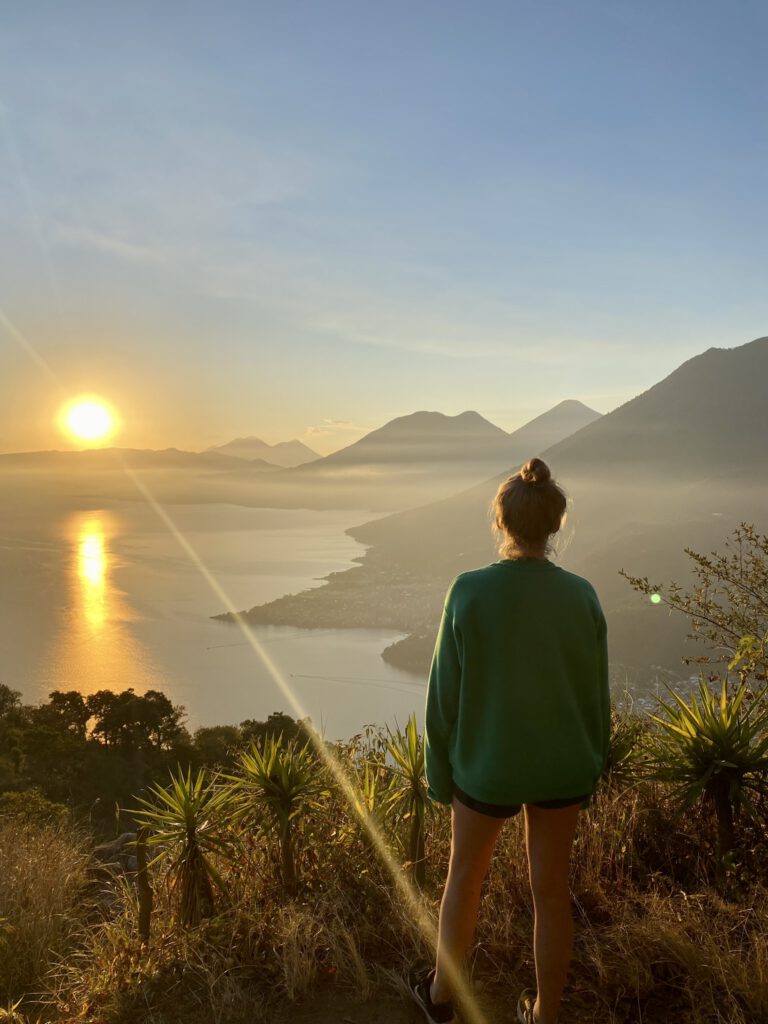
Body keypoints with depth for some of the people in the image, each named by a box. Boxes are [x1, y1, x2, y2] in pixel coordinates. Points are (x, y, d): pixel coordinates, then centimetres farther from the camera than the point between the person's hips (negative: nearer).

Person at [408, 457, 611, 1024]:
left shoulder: (469, 592, -21)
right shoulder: (582, 596, -13)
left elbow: (444, 693, -14)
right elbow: (596, 695, -3)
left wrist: (440, 770, 1)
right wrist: (591, 769, 12)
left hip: (485, 765, -1)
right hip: (560, 766, 2)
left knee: (465, 877, 21)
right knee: (551, 891, 18)